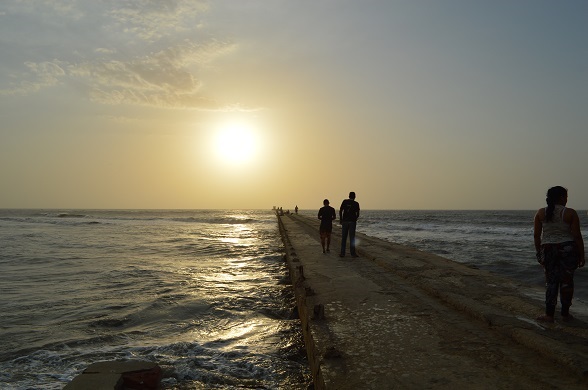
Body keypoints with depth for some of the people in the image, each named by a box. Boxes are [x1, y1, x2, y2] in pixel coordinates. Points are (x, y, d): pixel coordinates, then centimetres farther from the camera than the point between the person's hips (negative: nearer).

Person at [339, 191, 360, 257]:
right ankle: (353, 253, 4)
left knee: (343, 238, 6)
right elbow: (357, 214, 1)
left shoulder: (344, 202, 2)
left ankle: (342, 253, 5)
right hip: (352, 222, -1)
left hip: (344, 221, 1)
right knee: (352, 238, 3)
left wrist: (340, 219, 7)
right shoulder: (356, 204, 0)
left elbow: (340, 211, -3)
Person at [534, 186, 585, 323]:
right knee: (566, 281, 9)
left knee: (551, 281, 6)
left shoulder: (541, 213, 0)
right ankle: (565, 314, 17)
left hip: (548, 250, 2)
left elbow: (536, 235, 2)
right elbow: (577, 236, -8)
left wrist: (539, 252, 11)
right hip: (568, 249, -2)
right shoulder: (570, 213, -7)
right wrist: (582, 255, -1)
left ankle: (549, 315, 5)